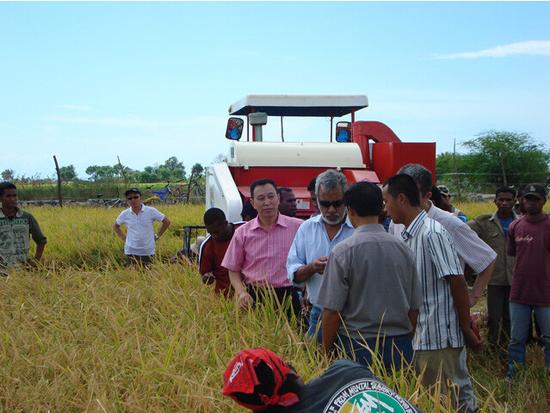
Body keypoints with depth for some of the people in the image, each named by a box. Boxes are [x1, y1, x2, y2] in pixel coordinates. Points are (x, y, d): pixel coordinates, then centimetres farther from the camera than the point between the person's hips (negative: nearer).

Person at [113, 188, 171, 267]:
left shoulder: (151, 211, -7)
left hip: (148, 252, -1)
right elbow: (115, 226, 18)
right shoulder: (125, 214, -1)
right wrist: (124, 238, 7)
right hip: (131, 252, 1)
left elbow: (166, 222, 2)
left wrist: (157, 236, 0)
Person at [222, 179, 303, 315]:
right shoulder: (242, 233, 5)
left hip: (287, 297, -1)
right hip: (253, 298, 1)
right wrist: (241, 292, -6)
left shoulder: (298, 227, -1)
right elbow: (233, 270, 10)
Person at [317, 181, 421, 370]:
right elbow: (415, 307, 9)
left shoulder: (342, 252, -10)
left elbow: (332, 310, -10)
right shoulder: (402, 249, 3)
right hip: (401, 345, 4)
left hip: (358, 347, -4)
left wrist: (326, 353, 1)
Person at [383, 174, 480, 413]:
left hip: (440, 337, -8)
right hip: (421, 337, 8)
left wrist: (467, 329, -14)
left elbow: (457, 283, -17)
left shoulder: (432, 233, -16)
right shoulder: (408, 236, 10)